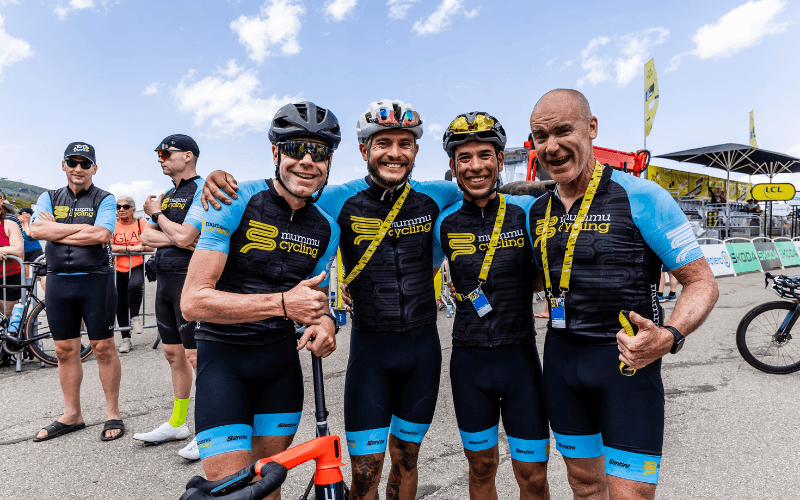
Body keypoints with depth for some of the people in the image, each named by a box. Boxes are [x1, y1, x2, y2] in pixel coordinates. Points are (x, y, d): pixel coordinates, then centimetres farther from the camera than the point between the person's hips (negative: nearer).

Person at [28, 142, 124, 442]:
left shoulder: (104, 199, 2)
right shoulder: (49, 198, 12)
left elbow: (101, 235, -15)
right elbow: (36, 230, -6)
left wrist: (55, 231, -8)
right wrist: (83, 227, -11)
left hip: (95, 279, -4)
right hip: (58, 280, 4)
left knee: (103, 348, 0)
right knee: (65, 350, 11)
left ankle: (112, 414, 12)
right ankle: (71, 416, 24)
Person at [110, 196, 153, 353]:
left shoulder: (141, 223, -2)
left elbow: (150, 247, -6)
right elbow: (109, 247, -10)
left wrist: (128, 248, -18)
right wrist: (131, 247, -20)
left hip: (137, 266, -2)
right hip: (118, 269, 2)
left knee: (135, 286, -34)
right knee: (120, 304, 6)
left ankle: (135, 317, -11)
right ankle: (126, 338, 18)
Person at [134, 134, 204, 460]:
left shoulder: (202, 190, -10)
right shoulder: (167, 195, 17)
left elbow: (183, 237, -20)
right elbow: (146, 237, 9)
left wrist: (158, 213, -3)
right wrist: (173, 237, -10)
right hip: (165, 279, 9)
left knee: (196, 355, -7)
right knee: (174, 354, 15)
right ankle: (177, 423, 27)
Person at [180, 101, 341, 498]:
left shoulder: (327, 229, 1)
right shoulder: (236, 200, -14)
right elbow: (193, 301, -19)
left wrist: (324, 323, -12)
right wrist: (282, 303, -28)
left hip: (281, 359, 5)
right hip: (224, 357, -4)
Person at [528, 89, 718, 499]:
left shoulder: (641, 197, -12)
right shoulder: (537, 211, 5)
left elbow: (702, 282, -9)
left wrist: (669, 337, -27)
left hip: (626, 360, -5)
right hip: (561, 359, 5)